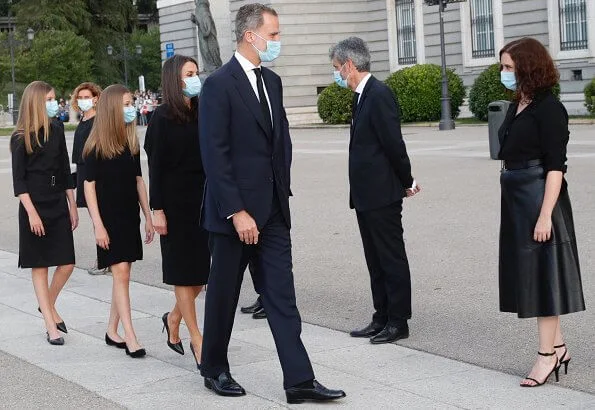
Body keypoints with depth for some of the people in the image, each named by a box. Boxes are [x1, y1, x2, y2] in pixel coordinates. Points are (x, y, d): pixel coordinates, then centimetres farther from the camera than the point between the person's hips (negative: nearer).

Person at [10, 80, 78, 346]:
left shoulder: (56, 130, 7)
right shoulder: (21, 138, -7)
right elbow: (19, 180, -8)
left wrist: (72, 205, 12)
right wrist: (31, 213, -15)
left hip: (58, 204, 5)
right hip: (35, 205, -5)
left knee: (66, 263, 1)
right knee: (39, 266, 2)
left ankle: (49, 306, 26)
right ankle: (50, 325, 7)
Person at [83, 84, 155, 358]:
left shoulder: (131, 143, 7)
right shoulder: (96, 148, -10)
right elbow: (89, 186, -9)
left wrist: (148, 217, 11)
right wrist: (98, 225, -14)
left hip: (130, 217, 6)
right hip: (109, 220, -6)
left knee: (122, 276, 8)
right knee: (121, 275, -10)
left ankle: (112, 332, 19)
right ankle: (130, 338, -9)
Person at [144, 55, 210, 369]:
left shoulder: (201, 114, 8)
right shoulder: (163, 117, -6)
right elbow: (155, 166, -8)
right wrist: (157, 210, -12)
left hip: (202, 199, 5)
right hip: (176, 201, -5)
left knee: (203, 269, 7)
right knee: (184, 270, 1)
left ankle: (174, 318, 30)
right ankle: (196, 339, 8)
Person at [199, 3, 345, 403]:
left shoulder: (273, 81, 11)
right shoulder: (219, 84, -12)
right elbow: (215, 156, -17)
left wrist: (283, 192, 9)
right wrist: (237, 212, -20)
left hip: (272, 210, 6)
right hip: (236, 211, -6)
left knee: (282, 295, 2)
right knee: (224, 294, 8)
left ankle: (299, 379, 1)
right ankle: (215, 368, 25)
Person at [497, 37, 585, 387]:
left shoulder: (548, 109, -13)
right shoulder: (517, 106, 12)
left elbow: (555, 166, -17)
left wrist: (545, 215, -22)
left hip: (540, 198, -9)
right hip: (516, 200, 9)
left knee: (541, 272, -4)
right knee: (528, 273, 12)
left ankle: (548, 354, 4)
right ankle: (558, 346, 22)